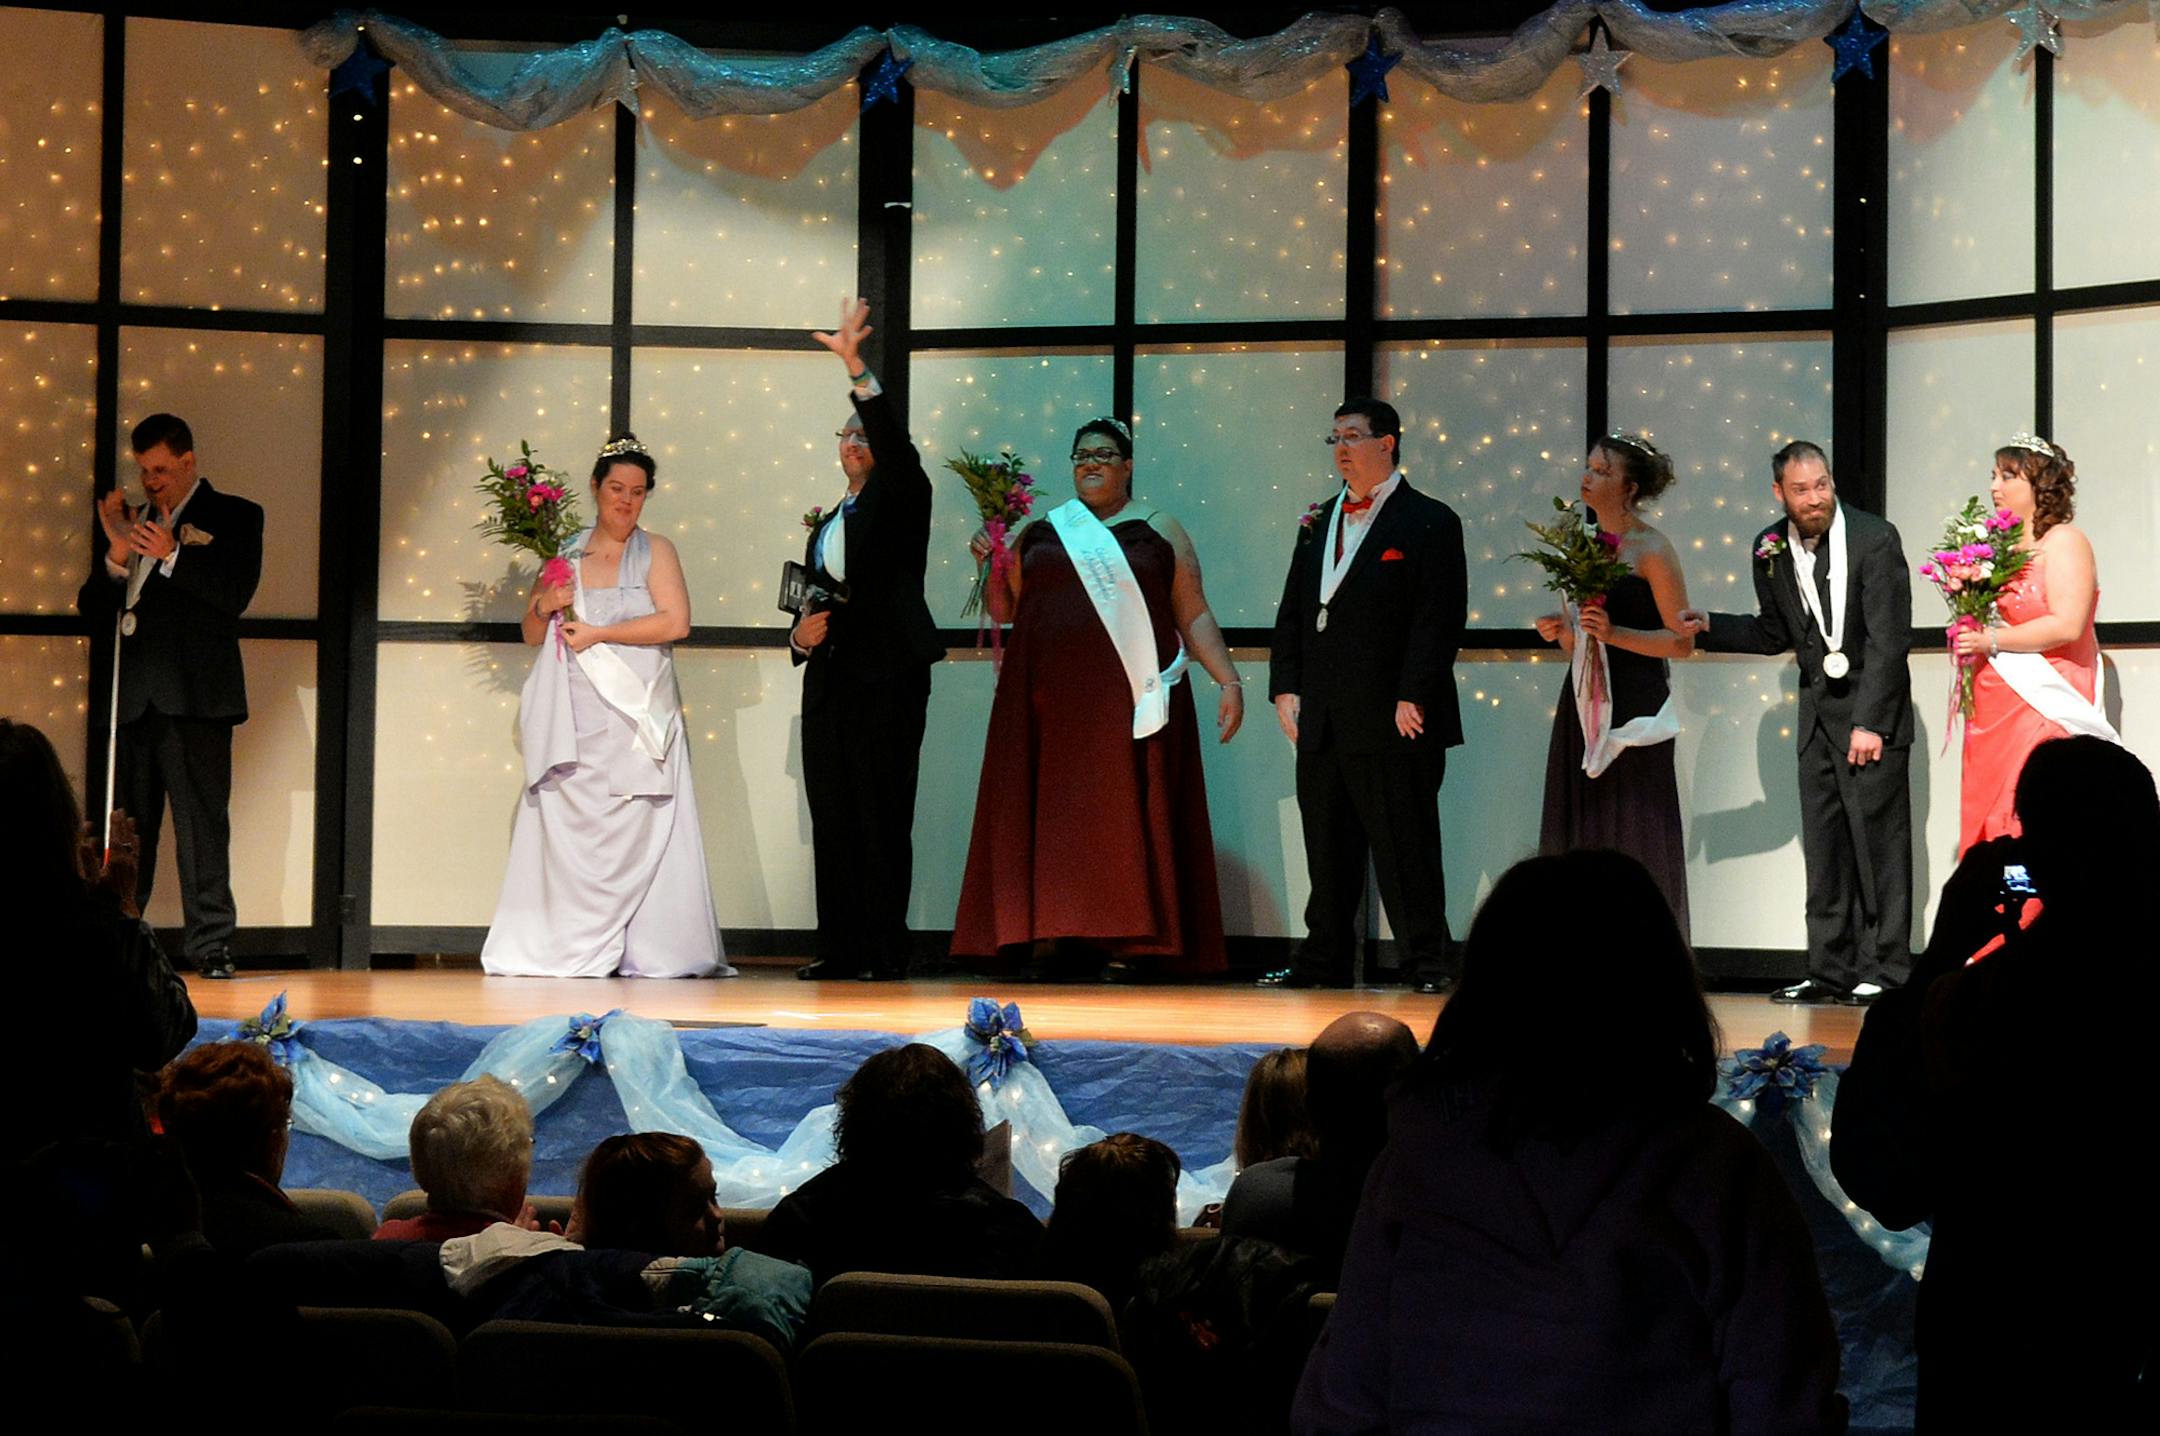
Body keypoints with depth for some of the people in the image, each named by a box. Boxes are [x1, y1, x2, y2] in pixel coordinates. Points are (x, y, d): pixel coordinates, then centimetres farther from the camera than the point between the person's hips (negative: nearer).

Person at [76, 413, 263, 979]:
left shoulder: (234, 517, 6)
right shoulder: (131, 522, 18)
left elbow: (235, 592, -7)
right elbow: (92, 608, 13)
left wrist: (172, 554, -16)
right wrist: (116, 557, -5)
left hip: (195, 697, -4)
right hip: (134, 698, 5)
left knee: (202, 820, -6)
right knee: (126, 826, 5)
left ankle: (210, 942, -5)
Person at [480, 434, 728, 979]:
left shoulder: (655, 552, 6)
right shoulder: (566, 554, 13)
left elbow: (674, 622, -8)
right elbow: (532, 634, 19)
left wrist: (598, 634, -9)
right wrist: (545, 605, -3)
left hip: (635, 712, -2)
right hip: (575, 718, 2)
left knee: (635, 830, -6)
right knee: (567, 825, -5)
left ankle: (645, 951, -3)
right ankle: (568, 948, -3)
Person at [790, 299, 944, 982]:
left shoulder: (900, 498, 6)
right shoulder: (825, 527, 25)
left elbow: (896, 445, -14)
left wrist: (857, 368, -24)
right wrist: (803, 635, 5)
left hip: (887, 676, -7)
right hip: (828, 681, 7)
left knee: (883, 820, -8)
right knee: (832, 822, 4)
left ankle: (886, 951, -8)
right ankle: (839, 948, 7)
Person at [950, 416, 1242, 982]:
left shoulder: (1158, 531, 9)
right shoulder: (1040, 534, 15)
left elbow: (1194, 617, 7)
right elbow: (1002, 610, 17)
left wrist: (1228, 679, -2)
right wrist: (993, 566, -1)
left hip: (1130, 700, -2)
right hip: (1050, 698, 2)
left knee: (1126, 814, -4)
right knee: (1055, 814, -1)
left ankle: (1131, 945, -2)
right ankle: (1048, 937, 1)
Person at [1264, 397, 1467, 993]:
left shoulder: (1429, 522, -3)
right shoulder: (1319, 524, 18)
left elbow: (1440, 619, -10)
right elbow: (1292, 610, 18)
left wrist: (1413, 697, -16)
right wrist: (1285, 687, 7)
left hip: (1391, 720, -6)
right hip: (1321, 720, 6)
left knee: (1404, 844, -3)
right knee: (1327, 846, 10)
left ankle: (1426, 962, 3)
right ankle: (1324, 960, 18)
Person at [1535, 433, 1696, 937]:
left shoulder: (1652, 551, -7)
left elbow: (1682, 641, -9)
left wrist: (1614, 633, -19)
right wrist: (1560, 631, 2)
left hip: (1632, 707, -7)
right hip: (1583, 706, 7)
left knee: (1633, 839, -4)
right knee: (1579, 837, 5)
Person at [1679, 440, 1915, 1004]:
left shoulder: (1874, 538, -13)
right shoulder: (1771, 549, 4)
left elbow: (1888, 638, -16)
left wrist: (1869, 722, -20)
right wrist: (1709, 627, 2)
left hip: (1874, 707, -6)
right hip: (1818, 704, 6)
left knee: (1878, 837, -5)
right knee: (1823, 843, 7)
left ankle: (1884, 968, 0)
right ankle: (1831, 971, 12)